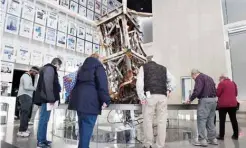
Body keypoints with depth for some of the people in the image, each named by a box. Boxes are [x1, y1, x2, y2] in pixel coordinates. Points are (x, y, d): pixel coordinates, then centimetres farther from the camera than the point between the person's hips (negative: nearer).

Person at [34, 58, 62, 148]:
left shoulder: (48, 68, 23)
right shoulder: (50, 68, -8)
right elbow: (48, 84, -20)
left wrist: (52, 98, 17)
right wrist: (51, 98, -22)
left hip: (46, 98, 10)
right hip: (47, 99, -10)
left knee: (44, 119, 13)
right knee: (44, 119, -5)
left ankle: (43, 139, 20)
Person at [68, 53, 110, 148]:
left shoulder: (82, 68, 23)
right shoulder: (98, 66, 1)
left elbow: (76, 82, 25)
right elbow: (102, 83, -12)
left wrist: (73, 98, 30)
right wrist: (105, 100, -15)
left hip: (79, 99, 8)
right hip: (90, 101, -7)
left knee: (83, 128, 18)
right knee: (86, 129, -5)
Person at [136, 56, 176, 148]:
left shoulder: (143, 67, 12)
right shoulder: (163, 68, 22)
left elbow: (139, 82, -2)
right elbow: (172, 80, 15)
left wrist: (141, 97, -4)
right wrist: (169, 90, 14)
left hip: (150, 96, -2)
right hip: (162, 96, 3)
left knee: (148, 120, 5)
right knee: (162, 121, 6)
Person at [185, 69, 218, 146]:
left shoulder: (199, 78, -5)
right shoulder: (209, 78, 23)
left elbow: (197, 90, -18)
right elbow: (215, 90, 23)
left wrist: (190, 99, -8)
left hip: (205, 100, -9)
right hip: (213, 100, 9)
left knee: (201, 120, -3)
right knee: (211, 120, 15)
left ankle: (202, 140, -2)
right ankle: (213, 139, 19)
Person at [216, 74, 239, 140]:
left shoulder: (221, 83, -6)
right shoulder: (233, 83, 13)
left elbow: (217, 93, -6)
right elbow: (236, 93, 18)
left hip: (223, 104, -5)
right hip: (233, 104, 6)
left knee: (222, 120, -1)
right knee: (234, 120, 12)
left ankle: (221, 136, 1)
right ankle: (235, 135, 18)